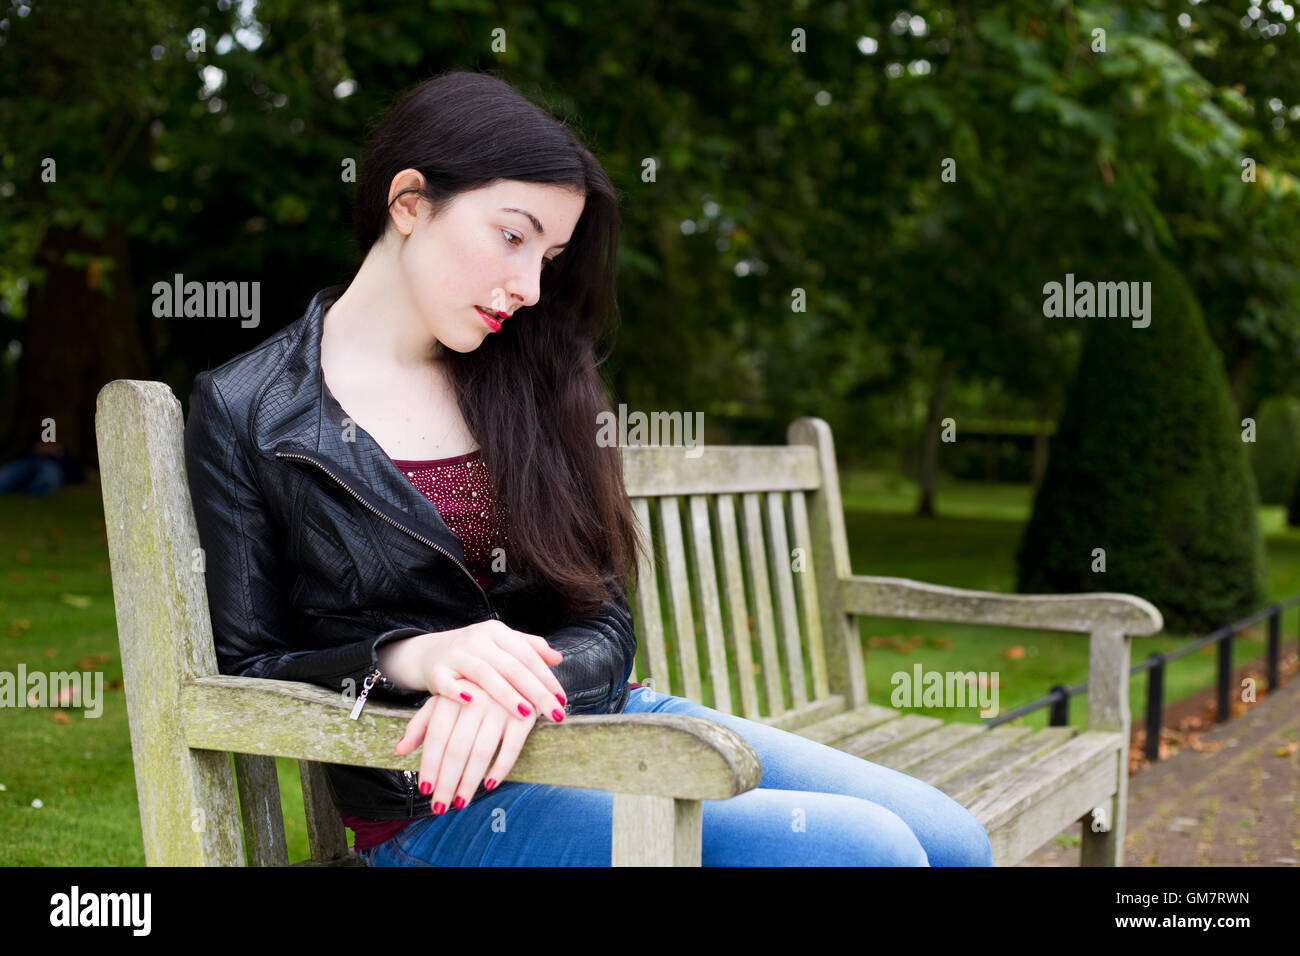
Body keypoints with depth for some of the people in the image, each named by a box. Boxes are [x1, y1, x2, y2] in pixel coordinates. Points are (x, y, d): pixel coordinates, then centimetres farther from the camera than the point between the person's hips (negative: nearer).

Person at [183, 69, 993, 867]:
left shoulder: (524, 380, 9)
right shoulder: (245, 413, -3)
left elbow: (603, 630, 6)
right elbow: (245, 671, -2)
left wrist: (516, 685, -18)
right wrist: (412, 658, -21)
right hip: (439, 803, -5)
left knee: (952, 838, -6)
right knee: (864, 847, -21)